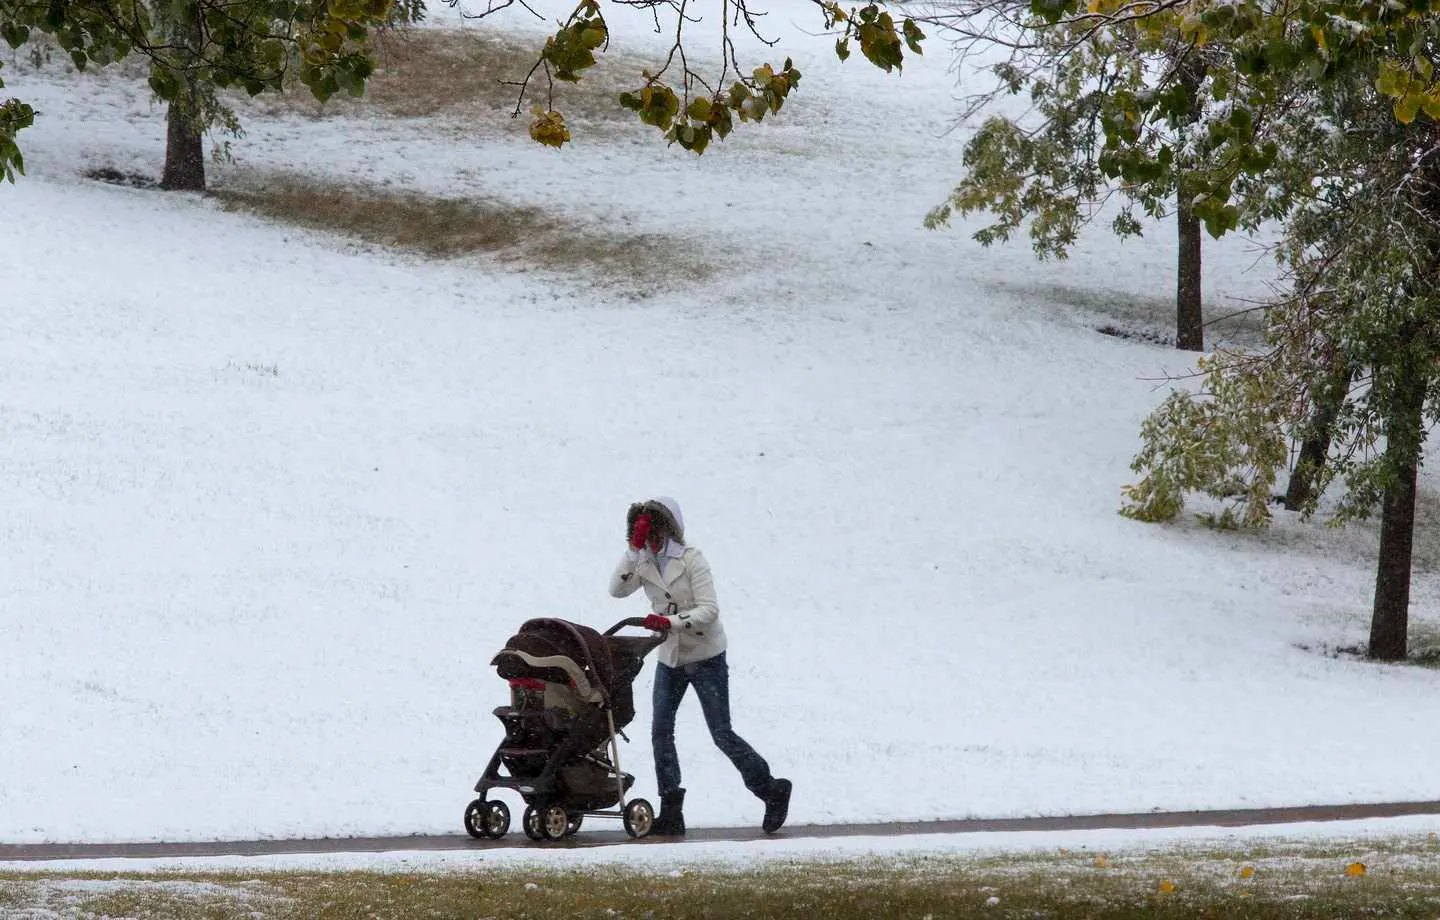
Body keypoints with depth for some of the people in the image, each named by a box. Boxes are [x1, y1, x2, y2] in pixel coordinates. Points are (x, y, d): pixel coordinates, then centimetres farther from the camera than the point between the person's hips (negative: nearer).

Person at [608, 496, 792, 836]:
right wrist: (634, 549, -20)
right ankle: (671, 813, 0)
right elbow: (617, 589, -14)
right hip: (669, 658, 5)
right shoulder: (643, 564, 1)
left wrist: (671, 622, -33)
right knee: (660, 731, -4)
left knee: (722, 734, -4)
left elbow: (709, 610, -20)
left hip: (705, 655, -5)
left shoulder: (691, 560, -14)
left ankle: (771, 790, 12)